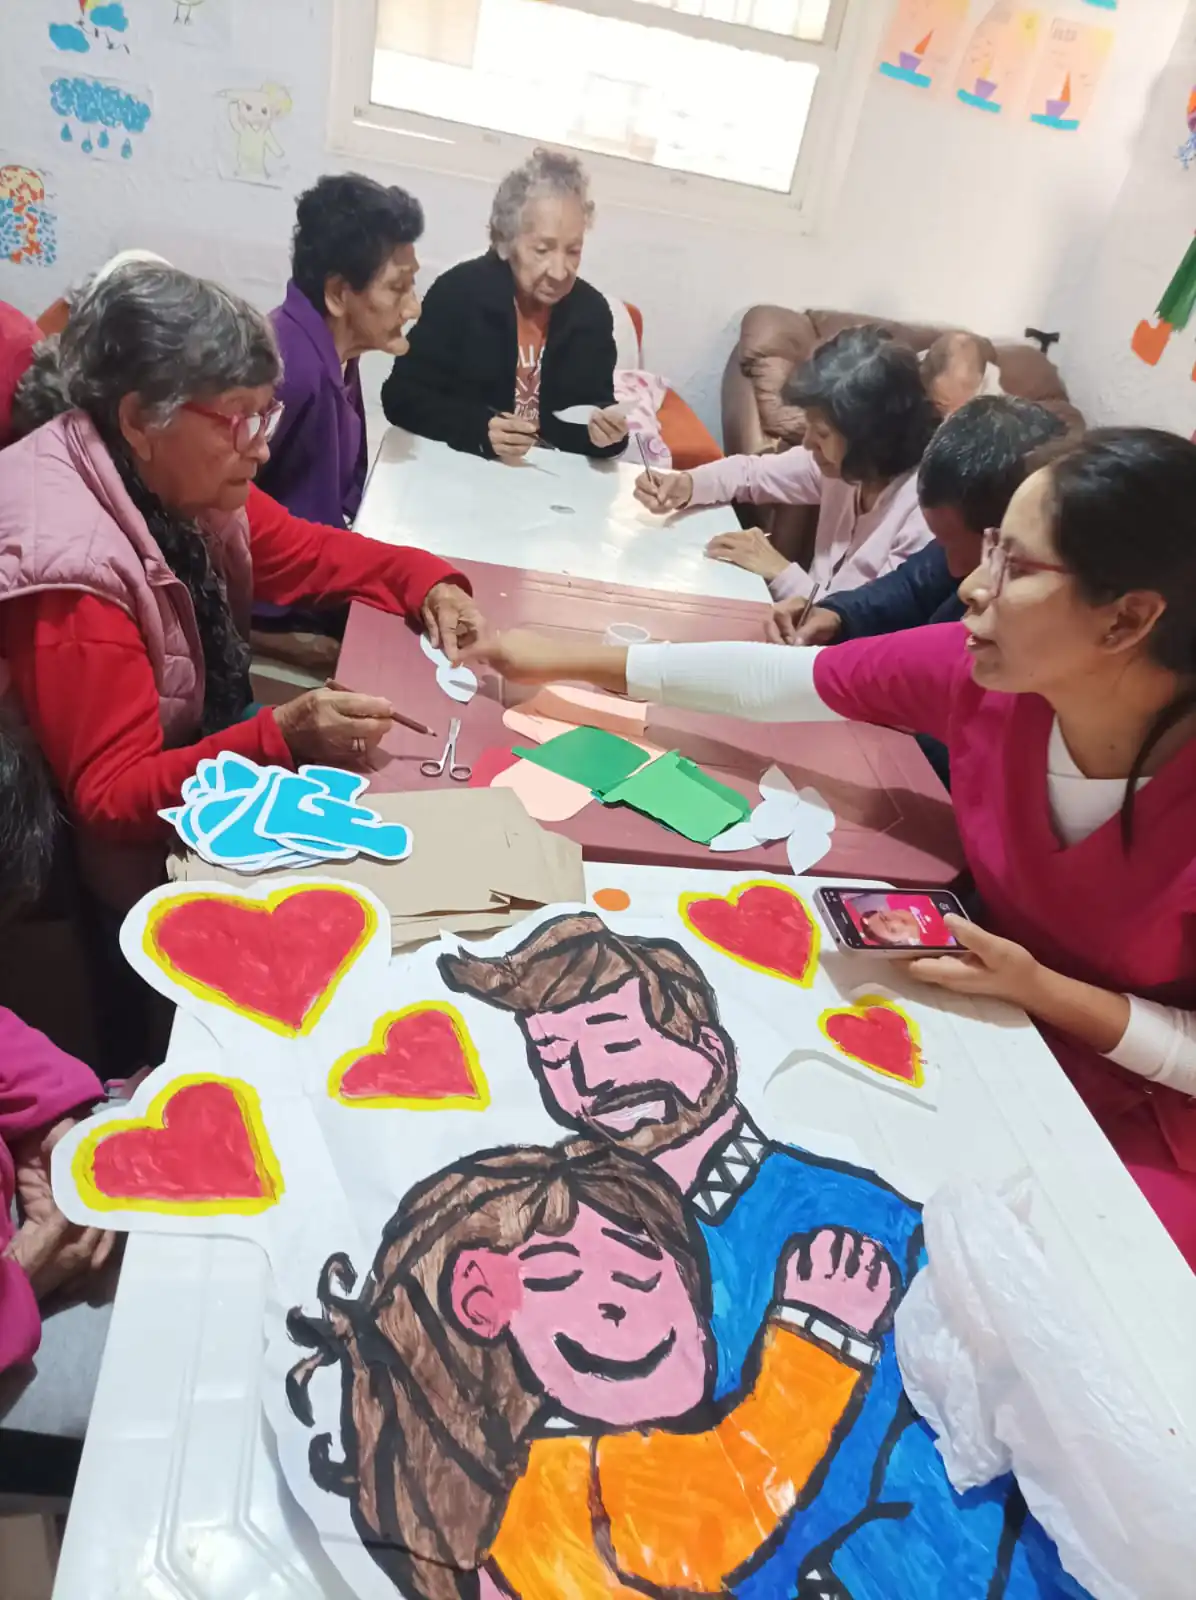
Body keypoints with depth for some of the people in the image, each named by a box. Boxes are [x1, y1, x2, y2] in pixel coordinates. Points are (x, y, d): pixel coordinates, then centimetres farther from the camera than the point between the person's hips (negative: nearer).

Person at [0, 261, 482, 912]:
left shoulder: (187, 480, -8)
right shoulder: (72, 562, -30)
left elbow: (307, 553, 9)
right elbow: (109, 799, -26)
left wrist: (427, 582, -9)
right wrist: (281, 738, -39)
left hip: (216, 748, 7)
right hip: (148, 857, -7)